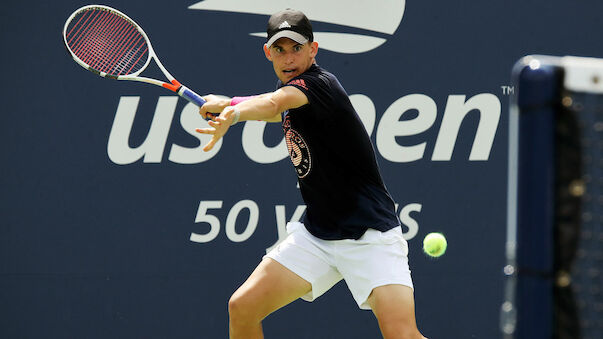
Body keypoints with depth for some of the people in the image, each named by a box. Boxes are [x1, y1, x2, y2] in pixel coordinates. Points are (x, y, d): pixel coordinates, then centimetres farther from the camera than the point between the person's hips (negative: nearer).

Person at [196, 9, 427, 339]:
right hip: (316, 233, 8)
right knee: (242, 308, -2)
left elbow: (273, 103, -41)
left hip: (369, 234, -8)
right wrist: (228, 103, 22)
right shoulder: (288, 86, 8)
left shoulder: (319, 83, -18)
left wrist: (234, 114, -59)